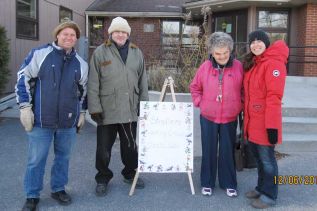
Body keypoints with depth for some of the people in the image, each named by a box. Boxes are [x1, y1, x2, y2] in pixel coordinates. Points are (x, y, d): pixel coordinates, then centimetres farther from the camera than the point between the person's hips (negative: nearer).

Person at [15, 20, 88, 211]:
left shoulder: (81, 63, 9)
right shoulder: (40, 54, -4)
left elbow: (84, 89, 20)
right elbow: (23, 79, -2)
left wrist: (82, 112, 18)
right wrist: (25, 107, -6)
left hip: (68, 121, 4)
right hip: (41, 120, -3)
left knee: (63, 157, 15)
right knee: (36, 159, 5)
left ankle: (59, 189, 33)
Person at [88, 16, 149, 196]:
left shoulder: (137, 53, 9)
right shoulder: (100, 52, -2)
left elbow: (143, 81, 12)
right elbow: (93, 83, -5)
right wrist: (94, 108, -9)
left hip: (130, 110, 3)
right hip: (107, 111, -3)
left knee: (131, 146, 16)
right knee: (104, 148, 7)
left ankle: (130, 173, 38)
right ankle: (103, 178, 27)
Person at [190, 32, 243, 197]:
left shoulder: (238, 66, -6)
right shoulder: (205, 67, -4)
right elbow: (194, 87, 9)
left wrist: (240, 105, 1)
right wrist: (199, 103, 0)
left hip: (230, 119, 0)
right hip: (208, 118, 1)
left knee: (227, 152, 9)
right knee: (209, 151, 10)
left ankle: (229, 184, 25)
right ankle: (207, 183, 25)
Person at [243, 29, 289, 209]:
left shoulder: (273, 63, -14)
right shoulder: (253, 63, 14)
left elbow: (274, 96, -20)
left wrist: (272, 124, -22)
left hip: (265, 122, -9)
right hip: (253, 121, 9)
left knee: (267, 159, 3)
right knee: (258, 157, 18)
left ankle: (269, 196, 17)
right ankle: (261, 188, 33)